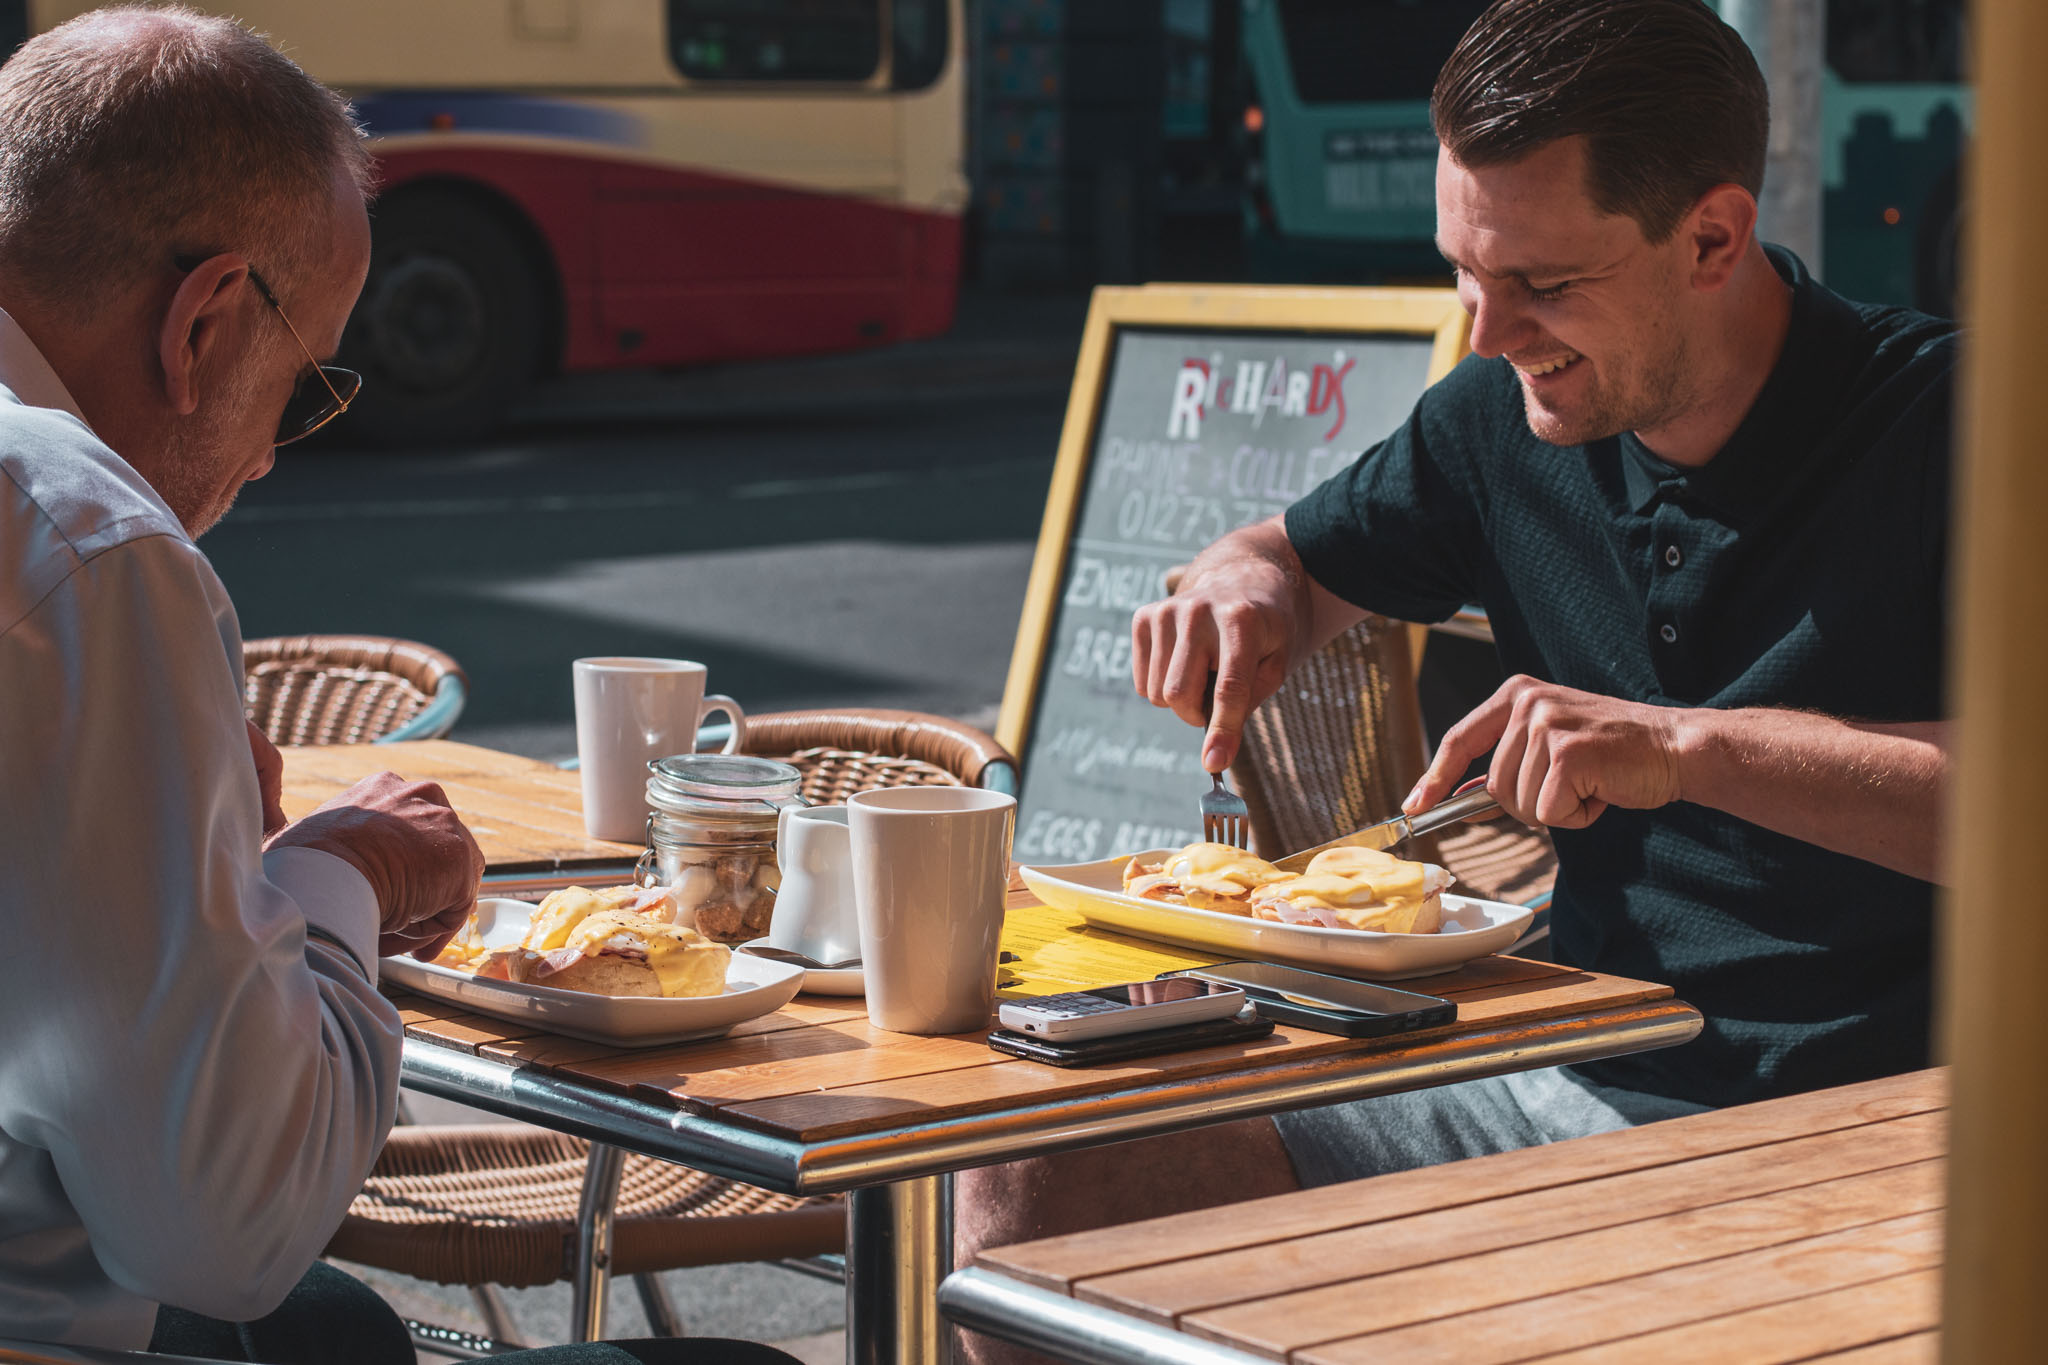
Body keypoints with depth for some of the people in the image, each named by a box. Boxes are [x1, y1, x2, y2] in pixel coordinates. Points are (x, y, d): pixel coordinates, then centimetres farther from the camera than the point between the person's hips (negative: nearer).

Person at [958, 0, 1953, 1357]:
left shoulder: (1944, 426, -13)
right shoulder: (1508, 421, 7)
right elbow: (1291, 556, 24)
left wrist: (1695, 747, -30)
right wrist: (1245, 590, 0)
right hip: (1561, 1086, 6)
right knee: (1038, 1186, -11)